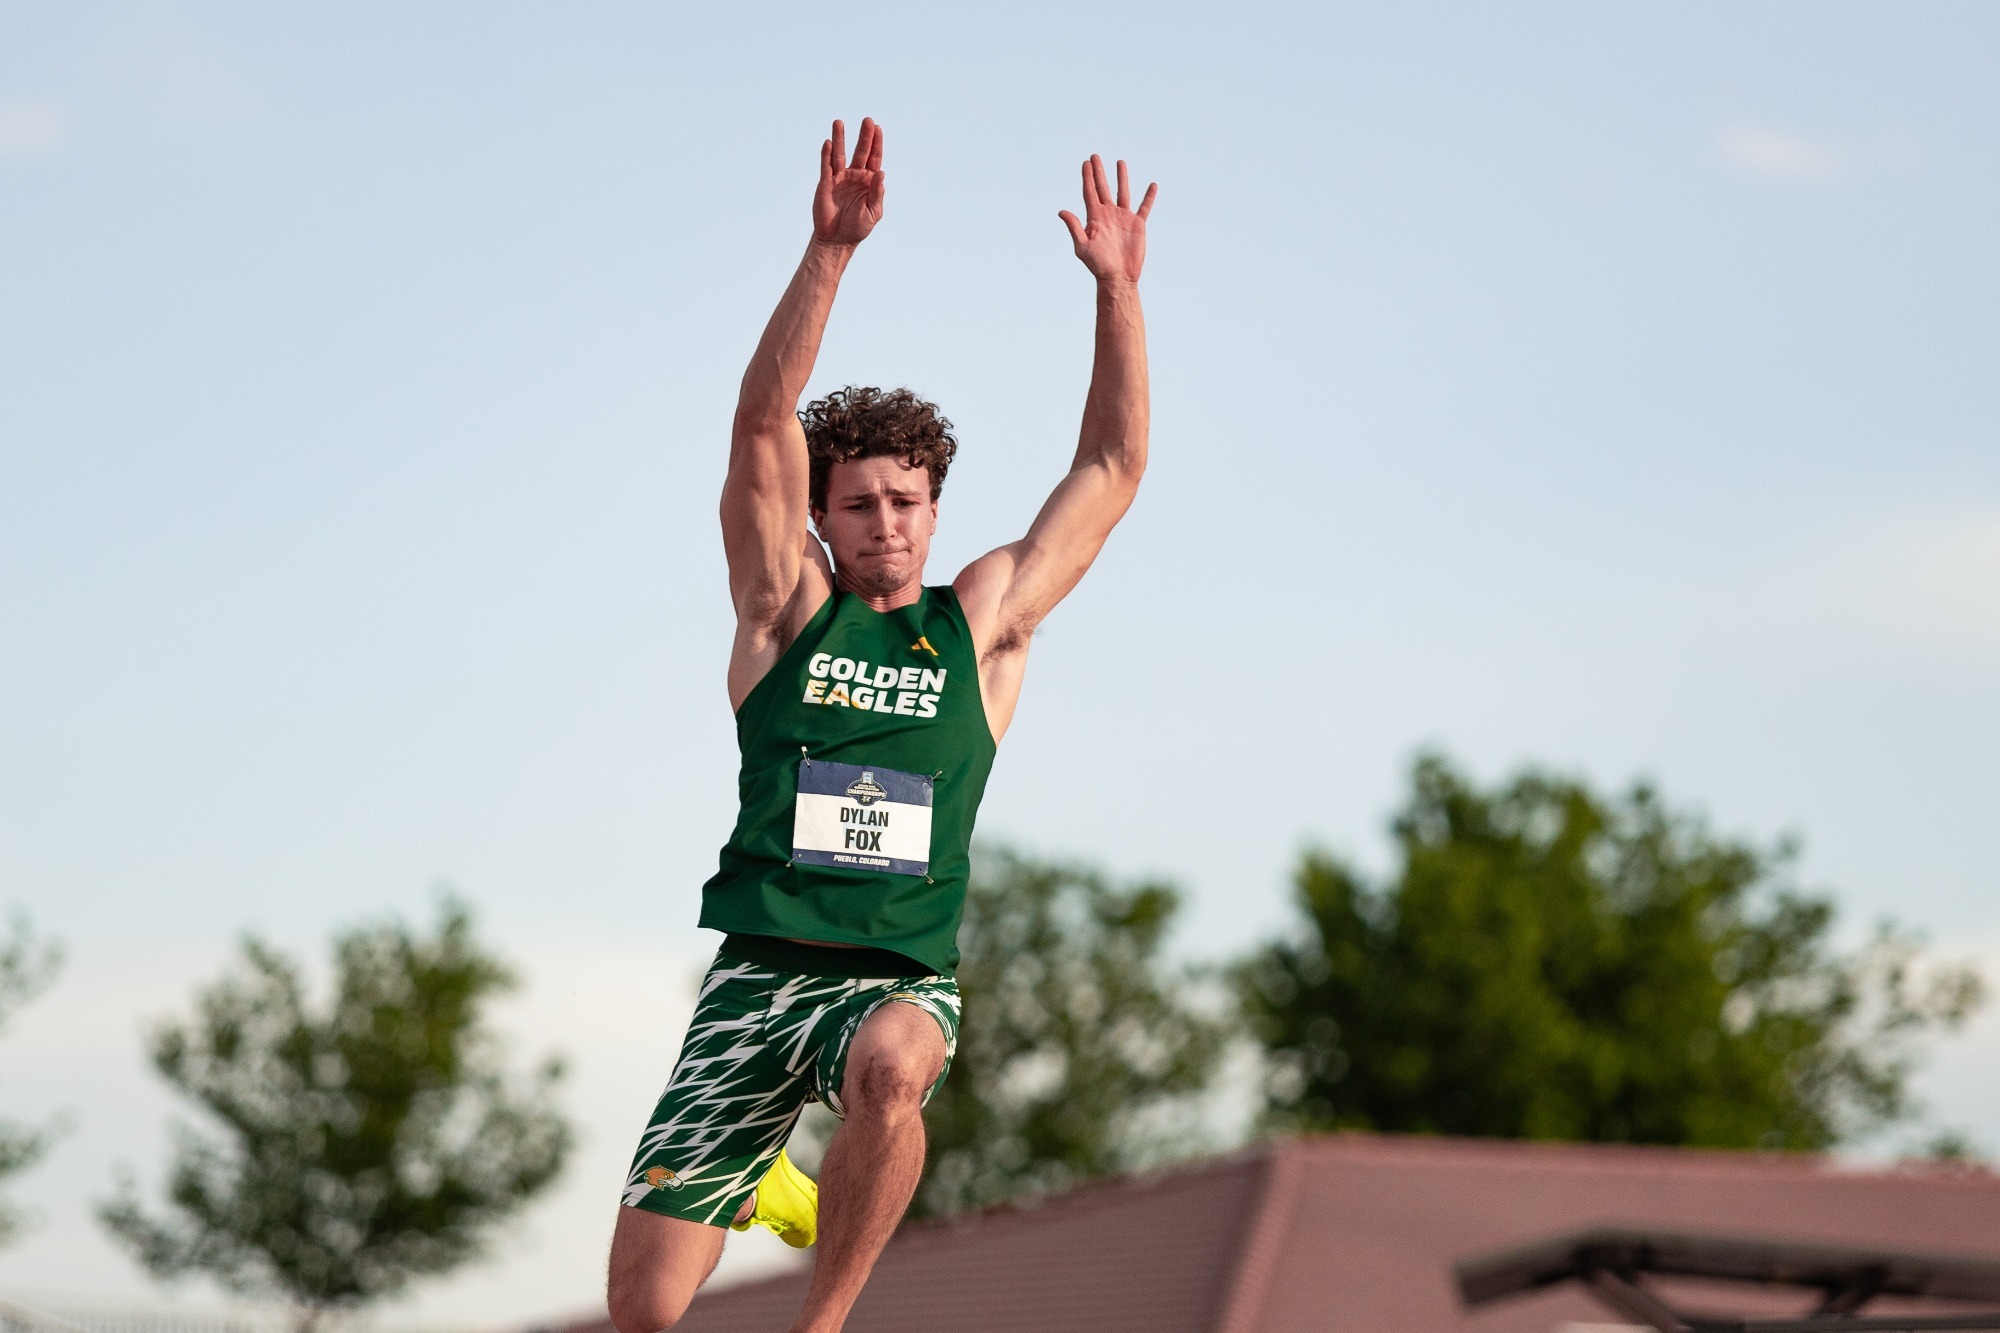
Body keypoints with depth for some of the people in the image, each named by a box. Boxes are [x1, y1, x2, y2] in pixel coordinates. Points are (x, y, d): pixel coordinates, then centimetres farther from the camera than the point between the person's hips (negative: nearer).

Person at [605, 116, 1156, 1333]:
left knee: (889, 1068, -40)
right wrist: (831, 252, -15)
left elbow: (1113, 469, 10)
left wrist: (1117, 289, 1)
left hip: (904, 981, -1)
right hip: (761, 970, 1)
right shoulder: (788, 605, 8)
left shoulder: (984, 620, 11)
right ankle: (763, 1183, 37)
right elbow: (764, 423, -4)